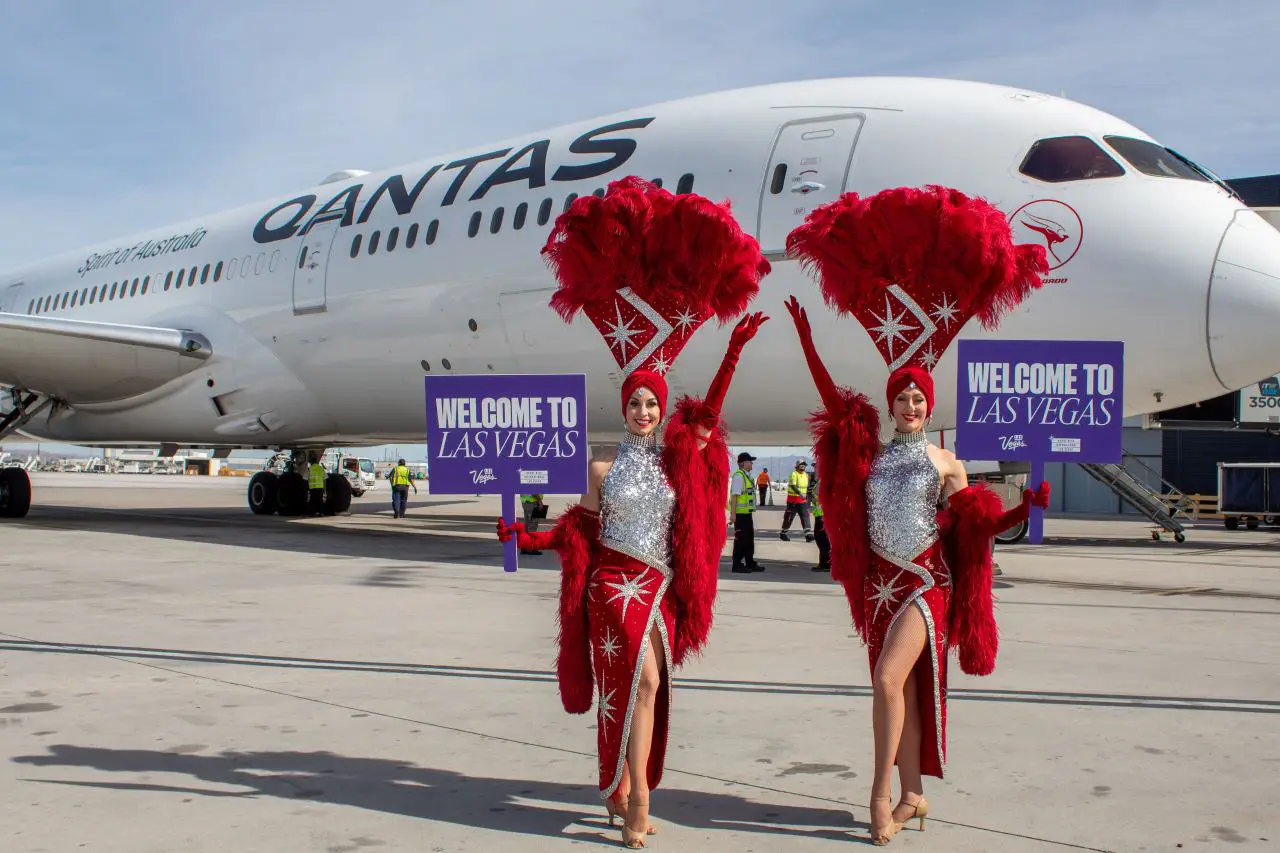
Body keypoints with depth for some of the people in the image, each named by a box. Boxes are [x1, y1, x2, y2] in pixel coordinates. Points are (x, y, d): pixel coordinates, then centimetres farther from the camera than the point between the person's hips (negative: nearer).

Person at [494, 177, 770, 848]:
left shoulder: (678, 457, 6)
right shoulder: (604, 465, 2)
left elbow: (709, 409, 2)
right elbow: (582, 527, 7)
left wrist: (734, 350, -3)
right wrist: (531, 539, -4)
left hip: (661, 587, 3)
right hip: (615, 585, -3)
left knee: (641, 692, 7)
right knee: (639, 683, -13)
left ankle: (622, 792, 17)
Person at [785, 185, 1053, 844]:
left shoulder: (944, 463, 1)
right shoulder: (870, 454, 7)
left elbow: (973, 525, 1)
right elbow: (833, 401, 6)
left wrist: (1025, 508, -13)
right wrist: (806, 339, 3)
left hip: (928, 583, -3)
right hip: (881, 584, 3)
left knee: (889, 680, -19)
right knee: (902, 691, 9)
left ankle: (882, 791, -9)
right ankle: (913, 797, 19)